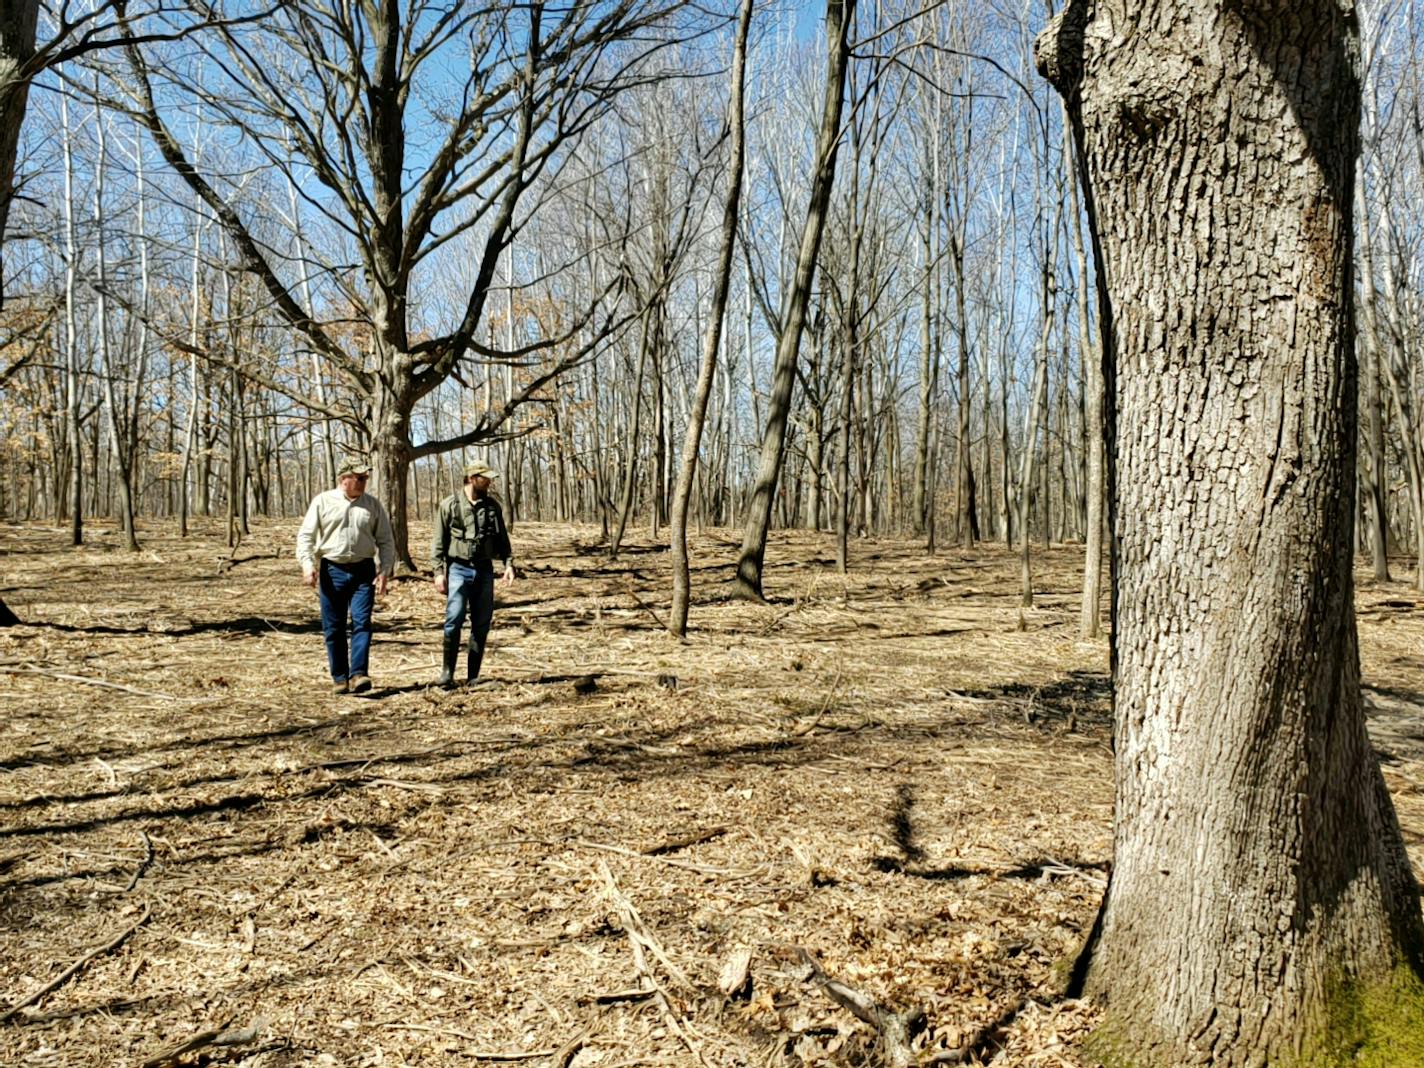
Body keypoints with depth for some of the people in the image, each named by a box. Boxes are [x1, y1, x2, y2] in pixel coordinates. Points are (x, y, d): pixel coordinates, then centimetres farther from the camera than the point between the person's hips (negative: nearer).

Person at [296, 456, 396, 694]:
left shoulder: (373, 505, 7)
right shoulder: (322, 501, 3)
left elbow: (386, 541, 9)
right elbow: (306, 535, 1)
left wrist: (385, 570, -4)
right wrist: (308, 564, -13)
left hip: (363, 571, 0)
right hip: (332, 571, 0)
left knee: (362, 623, -10)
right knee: (333, 628, 5)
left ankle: (358, 674, -12)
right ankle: (339, 678, 14)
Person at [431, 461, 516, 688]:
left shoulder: (492, 506, 9)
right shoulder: (450, 505, -1)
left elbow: (502, 539, 14)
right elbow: (439, 542, -1)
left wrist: (508, 563, 0)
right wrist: (439, 571, -8)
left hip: (484, 570, 4)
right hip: (459, 568, -4)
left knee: (482, 624, 5)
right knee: (454, 619, -14)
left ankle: (473, 677, 13)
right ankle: (447, 672, -2)